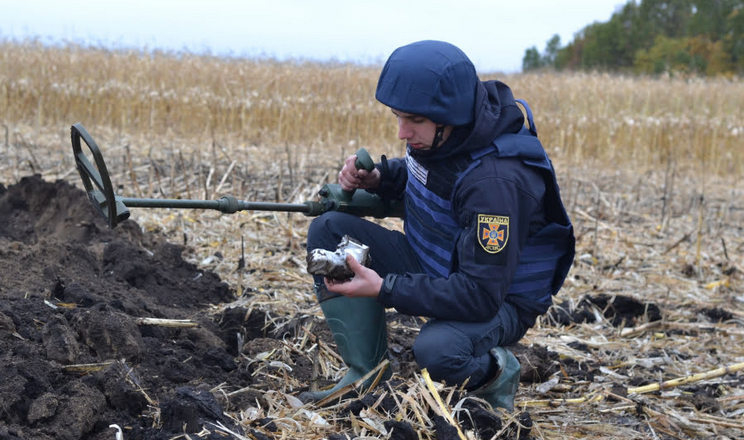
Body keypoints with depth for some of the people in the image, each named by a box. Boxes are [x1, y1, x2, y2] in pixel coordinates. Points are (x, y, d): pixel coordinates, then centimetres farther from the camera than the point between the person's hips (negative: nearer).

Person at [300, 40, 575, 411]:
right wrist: (377, 177, -7)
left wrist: (383, 289, -34)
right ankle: (367, 374, -6)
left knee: (436, 350, -40)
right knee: (329, 229, -8)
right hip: (433, 268, 8)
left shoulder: (496, 179, -33)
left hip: (498, 302, -8)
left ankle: (494, 371, -2)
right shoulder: (439, 137, -9)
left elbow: (481, 295, -34)